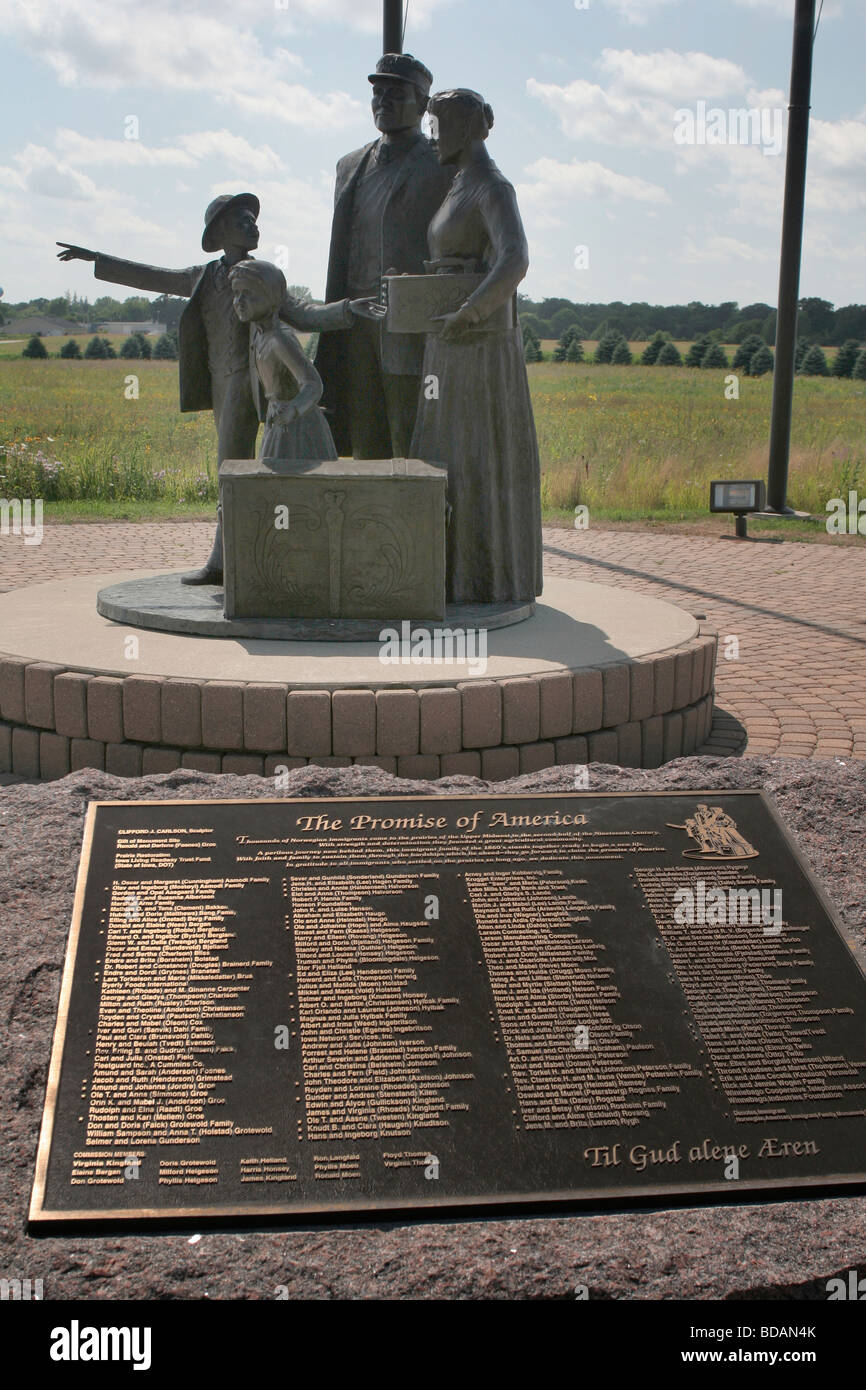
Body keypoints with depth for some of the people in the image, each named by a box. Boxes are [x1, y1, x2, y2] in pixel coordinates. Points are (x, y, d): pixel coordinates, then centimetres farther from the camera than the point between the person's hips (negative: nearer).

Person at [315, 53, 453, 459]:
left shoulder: (444, 168, -1)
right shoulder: (351, 166, 19)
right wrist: (331, 335, 18)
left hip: (413, 328, -6)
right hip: (357, 324, 6)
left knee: (413, 450, -8)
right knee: (366, 448, 7)